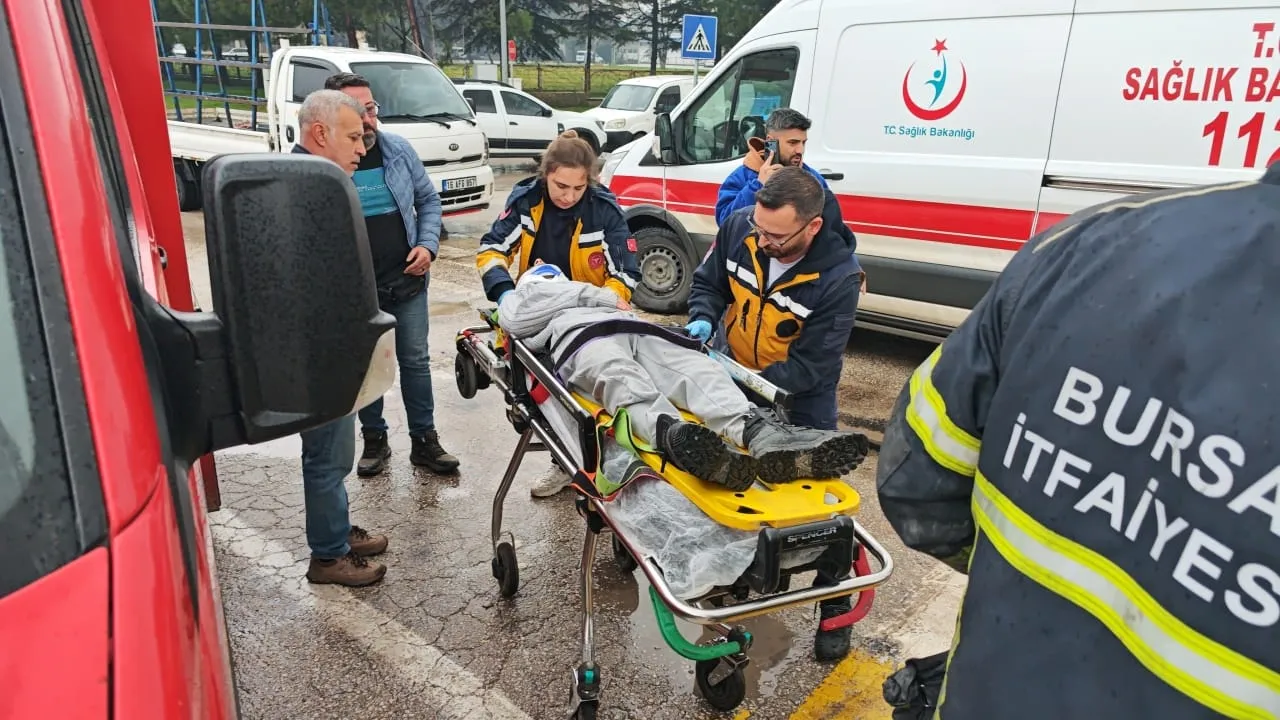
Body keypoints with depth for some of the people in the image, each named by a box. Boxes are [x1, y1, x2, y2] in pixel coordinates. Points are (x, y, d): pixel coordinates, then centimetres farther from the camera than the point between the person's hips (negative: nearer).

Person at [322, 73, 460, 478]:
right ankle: (374, 440, 31)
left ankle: (424, 441, 23)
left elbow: (428, 200, 9)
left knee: (415, 361, 10)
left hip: (407, 281, 2)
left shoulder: (399, 149, -1)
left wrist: (428, 245, -5)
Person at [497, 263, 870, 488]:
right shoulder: (521, 300, 39)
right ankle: (677, 436, -71)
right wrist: (595, 296, 19)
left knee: (697, 369, -29)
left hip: (638, 332, 4)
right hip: (582, 339, -4)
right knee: (624, 381, -39)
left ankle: (758, 433, -57)